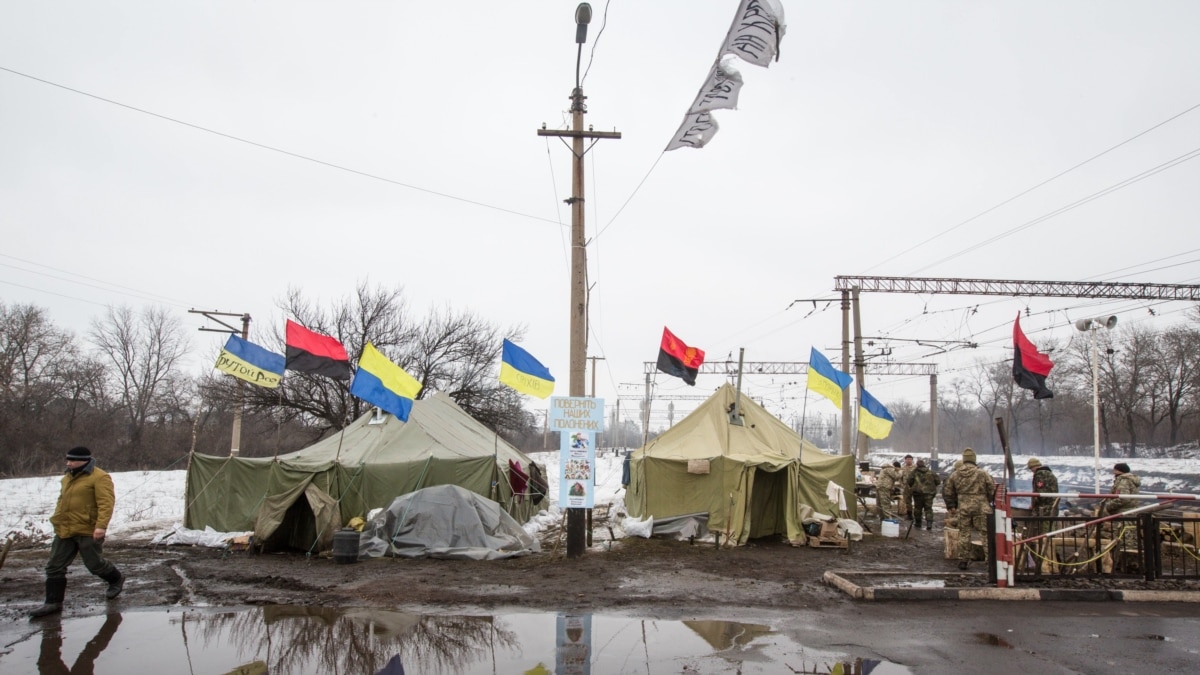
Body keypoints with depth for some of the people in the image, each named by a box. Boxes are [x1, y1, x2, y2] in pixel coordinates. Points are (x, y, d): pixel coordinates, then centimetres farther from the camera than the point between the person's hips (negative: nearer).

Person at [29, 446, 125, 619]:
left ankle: (117, 580, 30)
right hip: (64, 531, 8)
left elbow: (106, 503, -21)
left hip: (88, 532, -8)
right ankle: (53, 603, 14)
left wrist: (101, 525, -30)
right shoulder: (68, 477, 14)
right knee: (55, 567, 6)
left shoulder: (99, 478, -14)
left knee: (95, 564, 3)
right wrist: (57, 521, 22)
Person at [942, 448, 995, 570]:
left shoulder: (955, 474, 5)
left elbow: (947, 492, 9)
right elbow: (993, 490, -2)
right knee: (986, 533, 3)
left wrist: (951, 506, 19)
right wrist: (987, 501, 15)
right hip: (981, 508, -3)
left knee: (964, 534, 9)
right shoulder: (982, 473, -5)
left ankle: (963, 560, 12)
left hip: (963, 508, 3)